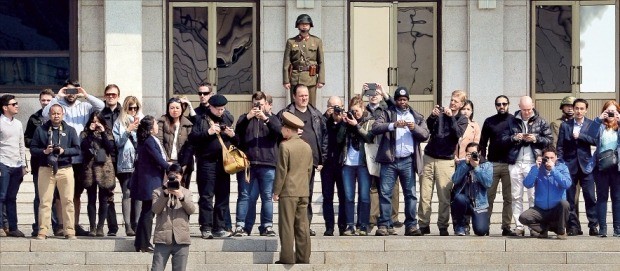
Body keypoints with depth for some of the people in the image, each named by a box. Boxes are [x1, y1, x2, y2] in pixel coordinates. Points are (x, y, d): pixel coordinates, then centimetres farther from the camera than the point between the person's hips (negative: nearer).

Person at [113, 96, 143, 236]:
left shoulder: (141, 121, 15)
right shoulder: (119, 123, 9)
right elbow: (117, 142, 2)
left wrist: (137, 129, -4)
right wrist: (128, 130, -8)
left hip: (139, 163, 2)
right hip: (125, 163, -2)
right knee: (127, 194, -6)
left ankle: (137, 224, -2)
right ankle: (128, 226, -7)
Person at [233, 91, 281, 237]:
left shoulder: (272, 118, 13)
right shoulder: (245, 118, 15)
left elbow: (280, 132, -5)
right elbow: (236, 133, 0)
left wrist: (266, 119, -17)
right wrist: (247, 118, -12)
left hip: (267, 165, 0)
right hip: (247, 164, 0)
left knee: (267, 196, 2)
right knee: (245, 196, -2)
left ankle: (267, 226, 7)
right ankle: (241, 226, -3)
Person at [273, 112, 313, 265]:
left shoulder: (285, 146, -11)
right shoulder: (307, 147, 9)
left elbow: (281, 171, -11)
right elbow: (309, 170, 14)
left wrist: (276, 191, -5)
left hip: (288, 192, -6)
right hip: (304, 192, 6)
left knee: (287, 225, -3)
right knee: (302, 226, 8)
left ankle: (287, 258, -3)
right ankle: (303, 257, 8)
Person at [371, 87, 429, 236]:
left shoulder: (417, 117, 16)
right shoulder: (388, 113, 9)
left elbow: (425, 135, 7)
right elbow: (375, 127, -6)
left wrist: (415, 128, -12)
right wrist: (393, 125, -19)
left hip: (408, 161, 2)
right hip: (390, 160, -2)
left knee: (410, 194, 2)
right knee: (385, 193, -4)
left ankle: (411, 225, 5)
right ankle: (383, 225, -2)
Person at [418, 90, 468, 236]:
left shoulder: (462, 120, 6)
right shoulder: (441, 112, 9)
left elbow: (458, 134, -12)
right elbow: (427, 128, -1)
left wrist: (451, 117, -18)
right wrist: (432, 116, -18)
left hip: (446, 161, -1)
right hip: (429, 158, 1)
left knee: (444, 197, -3)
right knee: (424, 195, -1)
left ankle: (443, 226, 4)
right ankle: (423, 225, 4)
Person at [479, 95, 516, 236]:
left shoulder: (514, 120, 7)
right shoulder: (489, 121, 10)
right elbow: (483, 143, 9)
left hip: (509, 164, -1)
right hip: (492, 163, 1)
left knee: (508, 198, 1)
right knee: (489, 197, 1)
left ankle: (506, 227, 5)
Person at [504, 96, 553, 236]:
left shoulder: (541, 122, 8)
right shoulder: (512, 122, 12)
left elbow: (550, 140, 5)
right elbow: (503, 139, 9)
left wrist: (536, 139, -11)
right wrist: (514, 138, -9)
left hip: (533, 163, -2)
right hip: (515, 163, 2)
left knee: (534, 196, -4)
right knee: (516, 196, 2)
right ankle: (518, 226, 5)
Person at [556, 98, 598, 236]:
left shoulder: (591, 124, 6)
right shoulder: (565, 125, 8)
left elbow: (595, 140, -8)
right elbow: (560, 146, 6)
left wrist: (580, 136, -12)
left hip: (585, 165, -1)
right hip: (569, 165, 1)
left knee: (590, 197, -5)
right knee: (570, 198, 2)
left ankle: (593, 225, 0)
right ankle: (573, 226, 8)